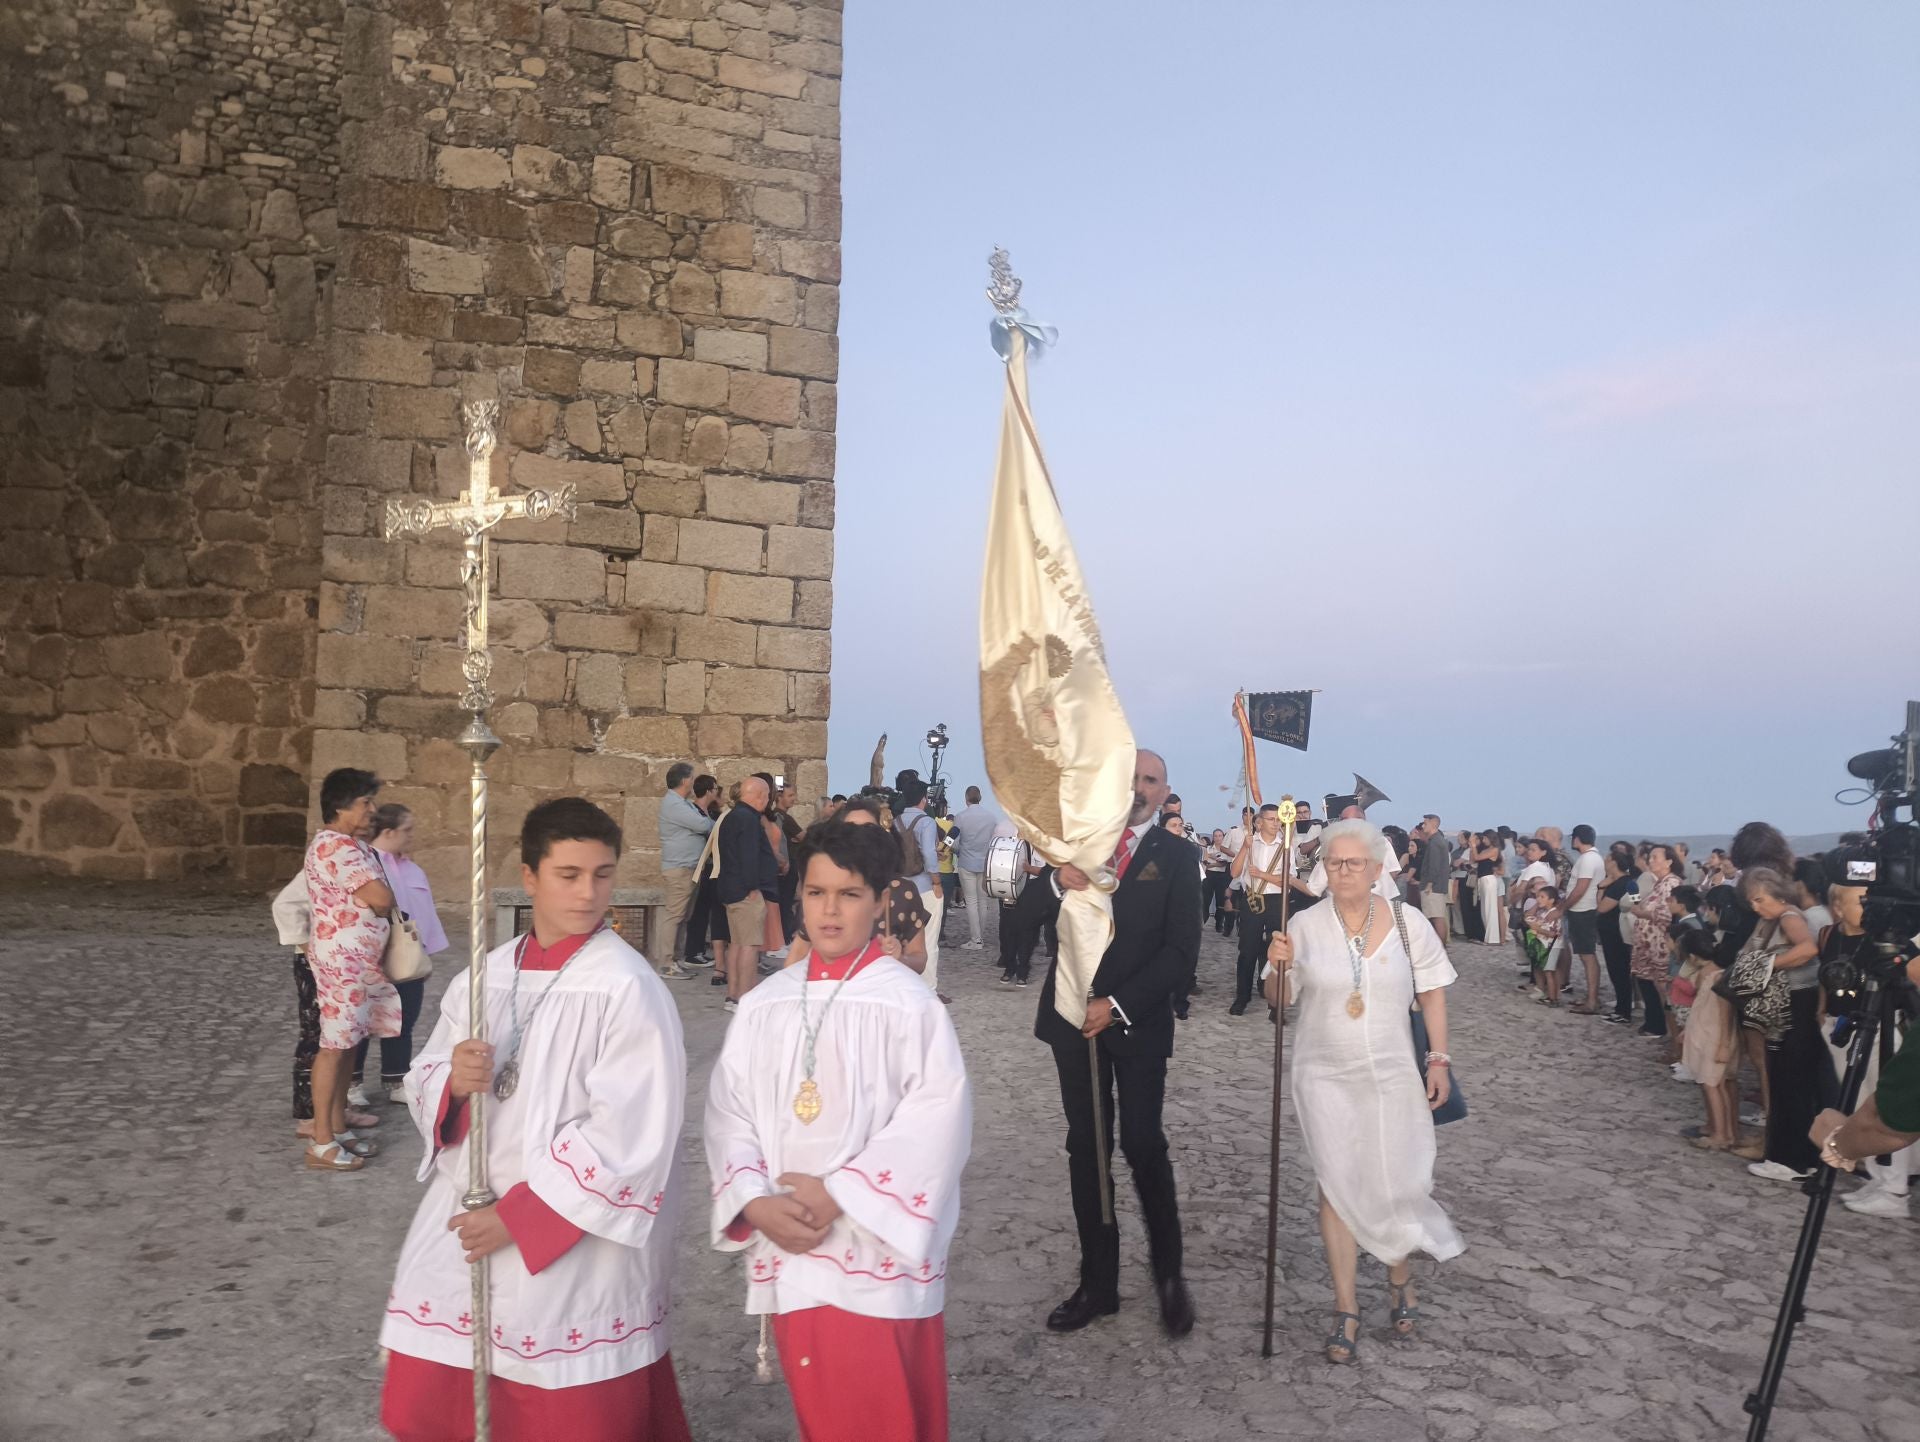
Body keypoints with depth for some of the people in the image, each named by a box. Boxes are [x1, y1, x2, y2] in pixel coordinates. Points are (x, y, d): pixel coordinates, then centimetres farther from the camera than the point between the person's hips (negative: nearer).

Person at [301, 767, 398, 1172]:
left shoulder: (349, 844, 16)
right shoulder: (336, 846, -18)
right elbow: (381, 898, -22)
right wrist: (386, 896, -2)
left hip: (359, 960, 10)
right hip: (342, 960, -10)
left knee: (348, 1043, 13)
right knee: (335, 1045, -6)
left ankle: (338, 1127, 21)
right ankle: (321, 1142, -1)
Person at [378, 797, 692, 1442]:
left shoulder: (627, 988, -15)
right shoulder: (485, 977, 5)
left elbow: (629, 1133, -19)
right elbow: (423, 1084, 11)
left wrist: (518, 1217, -17)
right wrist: (452, 1081, -13)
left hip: (575, 1247, -5)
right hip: (462, 1223, 6)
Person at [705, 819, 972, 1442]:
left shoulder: (908, 1004, -11)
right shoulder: (765, 1005, 4)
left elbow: (936, 1121, -16)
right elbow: (729, 1113, 4)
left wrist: (839, 1193, -17)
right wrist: (755, 1202, -12)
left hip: (880, 1256, -4)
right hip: (789, 1252, 4)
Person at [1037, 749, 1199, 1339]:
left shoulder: (1175, 857, -1)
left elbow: (1180, 950, -7)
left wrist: (1118, 1005, -14)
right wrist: (1057, 881, -23)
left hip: (1137, 1021, -3)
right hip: (1073, 1017, 3)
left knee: (1143, 1146, -3)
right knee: (1085, 1148, 8)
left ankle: (1169, 1275, 17)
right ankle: (1097, 1284, 18)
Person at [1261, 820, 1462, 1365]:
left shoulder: (1406, 923, -4)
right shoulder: (1306, 926, -5)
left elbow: (1432, 993, 4)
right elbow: (1278, 1000, 1)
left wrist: (1439, 1060, 0)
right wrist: (1278, 968, -20)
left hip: (1393, 1075, 0)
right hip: (1325, 1077, 0)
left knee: (1395, 1183, 5)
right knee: (1338, 1186, 1)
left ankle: (1400, 1278, 34)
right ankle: (1346, 1309, 12)